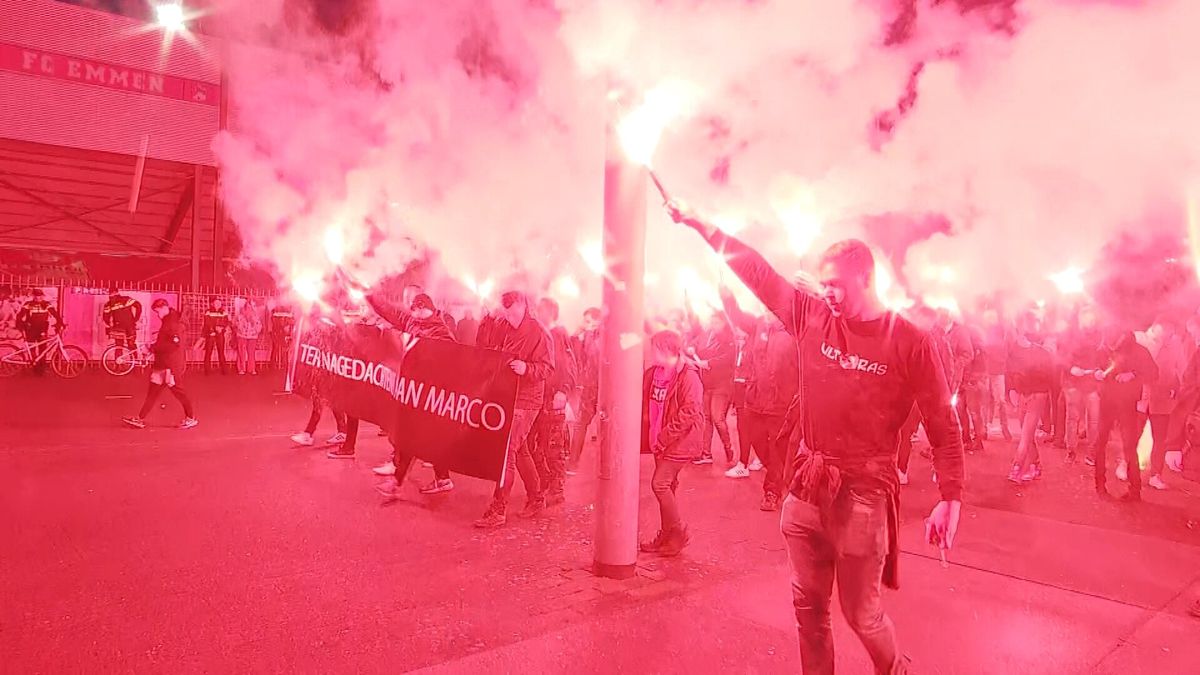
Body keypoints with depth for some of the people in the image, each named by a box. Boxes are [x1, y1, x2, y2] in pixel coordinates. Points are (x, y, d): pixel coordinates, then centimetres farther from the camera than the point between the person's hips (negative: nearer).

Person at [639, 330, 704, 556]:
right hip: (661, 440, 8)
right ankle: (666, 536, 26)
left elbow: (690, 412, -22)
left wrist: (665, 436, -21)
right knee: (666, 486, 14)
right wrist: (652, 436, 1)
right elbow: (646, 406, 12)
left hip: (680, 441, -8)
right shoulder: (653, 373, 6)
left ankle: (678, 533, 5)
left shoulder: (688, 376, -17)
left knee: (660, 483, -12)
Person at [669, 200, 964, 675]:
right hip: (808, 486, 4)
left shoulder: (910, 342, -8)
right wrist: (700, 226, 5)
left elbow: (943, 428, -5)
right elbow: (757, 271, 5)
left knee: (861, 613, 8)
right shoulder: (812, 317, 1)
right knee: (808, 605, 13)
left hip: (862, 493, -4)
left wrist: (950, 499, -11)